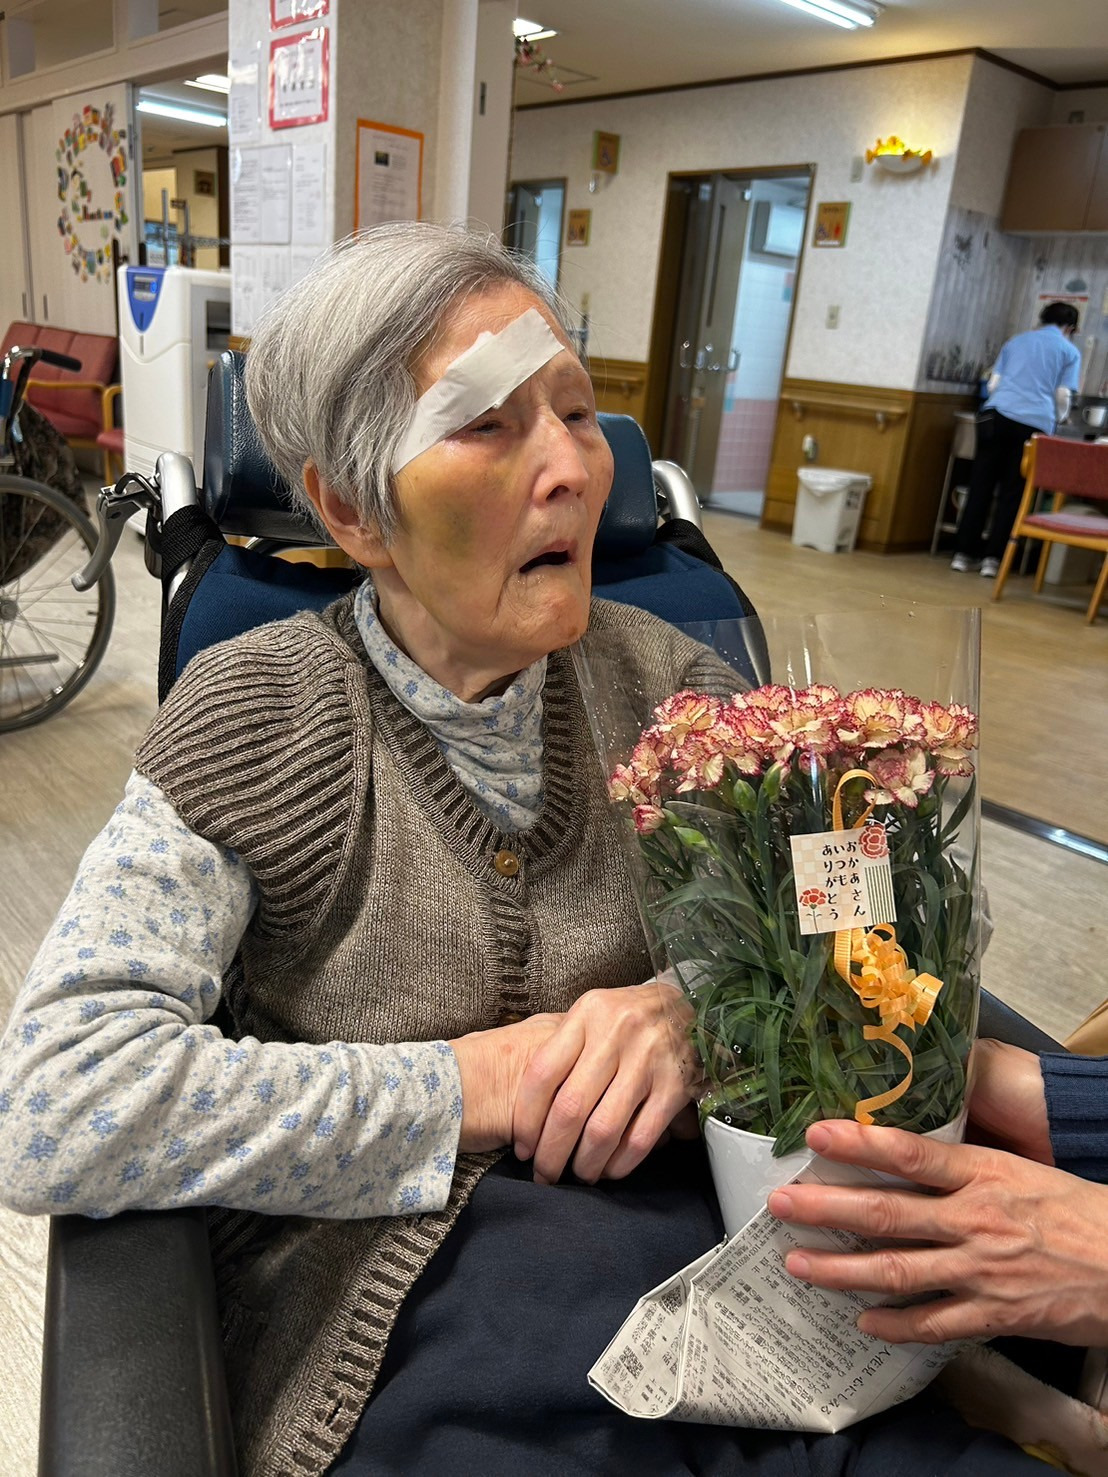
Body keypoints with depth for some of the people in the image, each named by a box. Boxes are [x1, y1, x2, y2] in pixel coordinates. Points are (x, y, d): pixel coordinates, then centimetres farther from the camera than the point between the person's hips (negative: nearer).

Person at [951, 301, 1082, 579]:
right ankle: (993, 558, 0)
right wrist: (1058, 418, 28)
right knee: (1012, 493, 2)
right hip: (1034, 424, -2)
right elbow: (1063, 396, 8)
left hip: (996, 415, 2)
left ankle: (965, 553, 3)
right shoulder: (1069, 351, 13)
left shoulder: (1016, 341, 23)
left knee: (980, 486, 4)